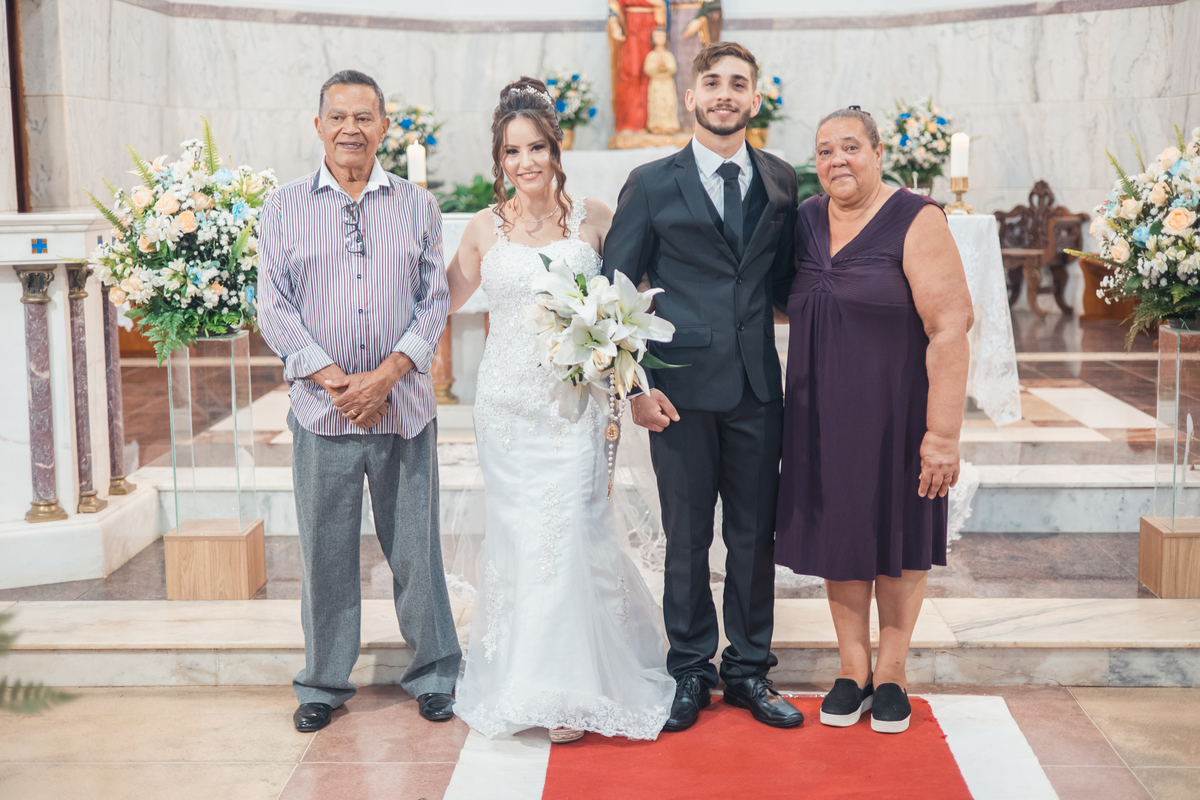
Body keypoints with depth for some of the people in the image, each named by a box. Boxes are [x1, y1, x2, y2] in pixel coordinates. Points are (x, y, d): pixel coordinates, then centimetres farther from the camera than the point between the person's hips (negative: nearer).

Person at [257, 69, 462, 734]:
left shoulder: (417, 206, 7)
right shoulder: (284, 208, 5)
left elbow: (435, 301, 4)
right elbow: (274, 309, 1)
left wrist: (387, 373, -10)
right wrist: (332, 379, -10)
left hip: (404, 405, 0)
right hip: (320, 407, 0)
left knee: (416, 547, 7)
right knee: (324, 552, 7)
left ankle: (433, 674, 22)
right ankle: (324, 683, 22)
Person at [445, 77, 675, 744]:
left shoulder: (594, 218, 1)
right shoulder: (486, 228, 6)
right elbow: (445, 298, 17)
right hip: (507, 404, 2)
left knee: (569, 536, -5)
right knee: (520, 538, 7)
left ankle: (571, 692, 9)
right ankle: (521, 681, 23)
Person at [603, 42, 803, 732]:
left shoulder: (781, 181, 8)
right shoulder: (652, 184, 1)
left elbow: (785, 281, 13)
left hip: (758, 388, 2)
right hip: (682, 389, -2)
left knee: (756, 534, 9)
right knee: (687, 538, 7)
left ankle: (750, 670, 24)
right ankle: (691, 670, 22)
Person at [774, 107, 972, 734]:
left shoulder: (916, 222, -14)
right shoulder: (806, 220, 3)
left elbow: (951, 329, -19)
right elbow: (790, 301, 18)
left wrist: (942, 433, -23)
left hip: (895, 410, -4)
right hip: (823, 412, 5)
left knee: (897, 534, 9)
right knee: (838, 529, 11)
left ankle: (891, 671, 25)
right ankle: (852, 669, 25)